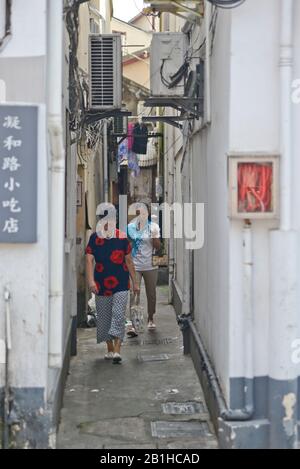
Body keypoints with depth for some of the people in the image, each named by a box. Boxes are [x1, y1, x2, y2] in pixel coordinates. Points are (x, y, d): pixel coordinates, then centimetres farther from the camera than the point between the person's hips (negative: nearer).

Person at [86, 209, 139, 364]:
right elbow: (89, 260, -7)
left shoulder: (122, 237, 0)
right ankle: (110, 349, 26)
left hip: (121, 283, -1)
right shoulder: (94, 238, 0)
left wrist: (135, 282, 12)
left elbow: (129, 260, 9)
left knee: (118, 316, -11)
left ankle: (117, 351, -13)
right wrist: (91, 280, -20)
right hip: (101, 285, 2)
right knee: (104, 317, 11)